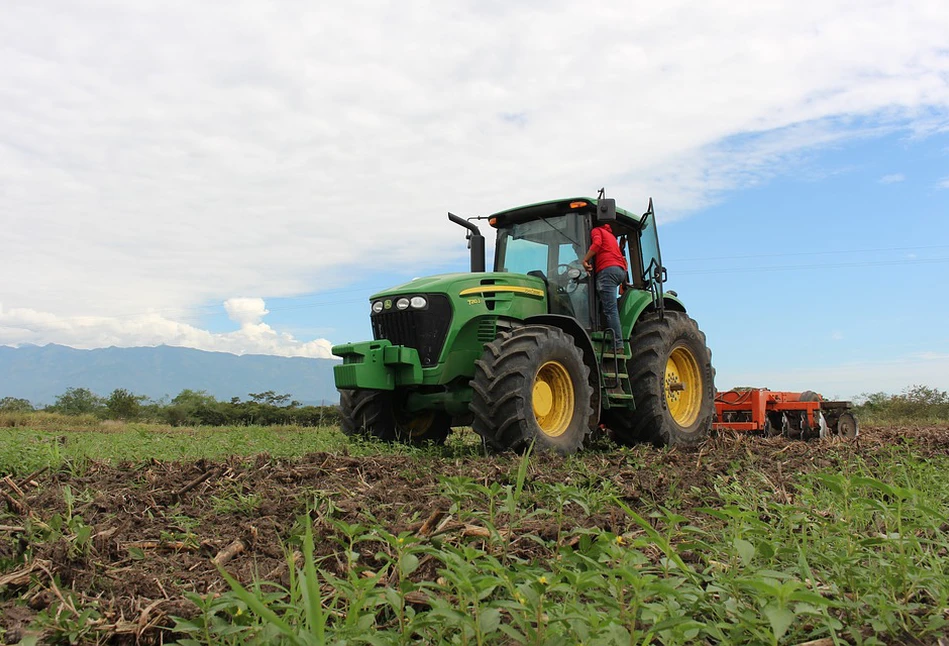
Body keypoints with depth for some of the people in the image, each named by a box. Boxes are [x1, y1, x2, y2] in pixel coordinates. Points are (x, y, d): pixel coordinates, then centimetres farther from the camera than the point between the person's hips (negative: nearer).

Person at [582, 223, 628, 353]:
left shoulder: (596, 231, 13)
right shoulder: (610, 235, 34)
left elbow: (596, 244, -11)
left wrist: (585, 260, -9)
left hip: (607, 269, -8)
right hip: (621, 270, 8)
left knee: (610, 310, -14)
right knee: (611, 309, 13)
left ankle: (618, 346, -22)